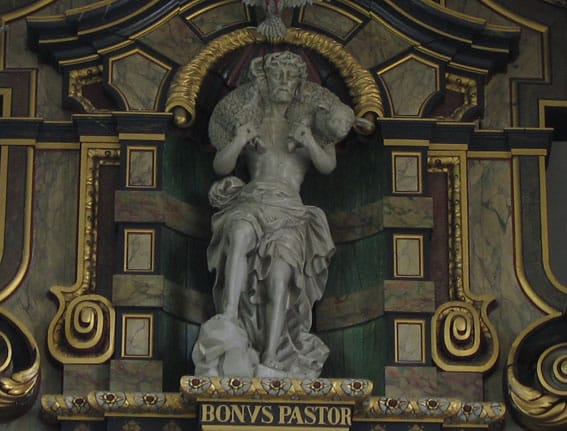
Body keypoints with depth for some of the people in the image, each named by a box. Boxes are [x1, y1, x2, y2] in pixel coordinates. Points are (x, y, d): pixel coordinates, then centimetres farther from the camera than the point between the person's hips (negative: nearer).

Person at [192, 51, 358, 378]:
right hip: (252, 199, 0)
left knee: (281, 268, -29)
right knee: (242, 231, -38)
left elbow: (328, 166, 4)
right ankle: (229, 321, -49)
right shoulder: (249, 118, 18)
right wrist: (237, 143, -7)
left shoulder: (310, 118, 16)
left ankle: (270, 362, -36)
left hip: (289, 206, 0)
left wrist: (310, 142, -15)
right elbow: (221, 167, 11)